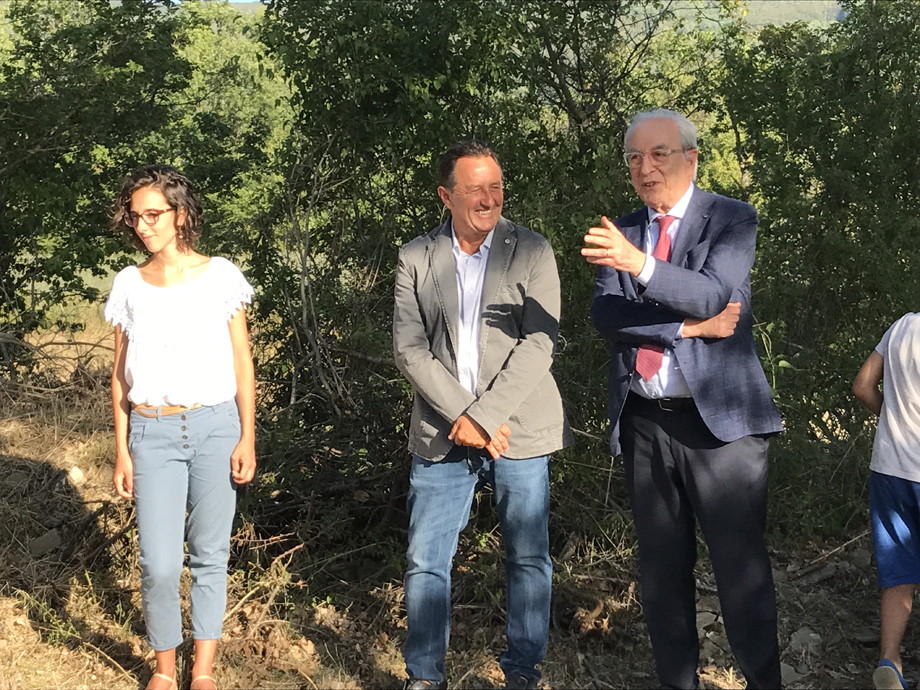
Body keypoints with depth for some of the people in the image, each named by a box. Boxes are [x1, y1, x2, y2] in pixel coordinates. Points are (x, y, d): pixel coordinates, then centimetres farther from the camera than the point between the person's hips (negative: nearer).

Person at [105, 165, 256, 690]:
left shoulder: (220, 275, 1)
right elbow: (121, 374, 10)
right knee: (159, 565, -5)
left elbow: (242, 364, 3)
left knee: (210, 556, 7)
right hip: (153, 434, 1)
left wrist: (247, 438, -2)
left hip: (215, 428, -1)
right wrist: (122, 451, 8)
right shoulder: (129, 285, 6)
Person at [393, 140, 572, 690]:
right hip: (441, 434, 1)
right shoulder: (416, 259, 4)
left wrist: (484, 416, -15)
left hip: (520, 430, -1)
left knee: (529, 558, 7)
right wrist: (460, 417, -12)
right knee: (426, 562, 4)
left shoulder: (532, 252, -1)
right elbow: (409, 348, -1)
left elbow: (540, 343, -8)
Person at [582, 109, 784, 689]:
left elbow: (711, 293, -17)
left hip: (719, 419, -4)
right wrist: (689, 327, -13)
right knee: (662, 570, 12)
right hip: (644, 422, 4)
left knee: (742, 568, -2)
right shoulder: (623, 230, 11)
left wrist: (640, 264, -31)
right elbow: (604, 314, -3)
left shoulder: (733, 220, 0)